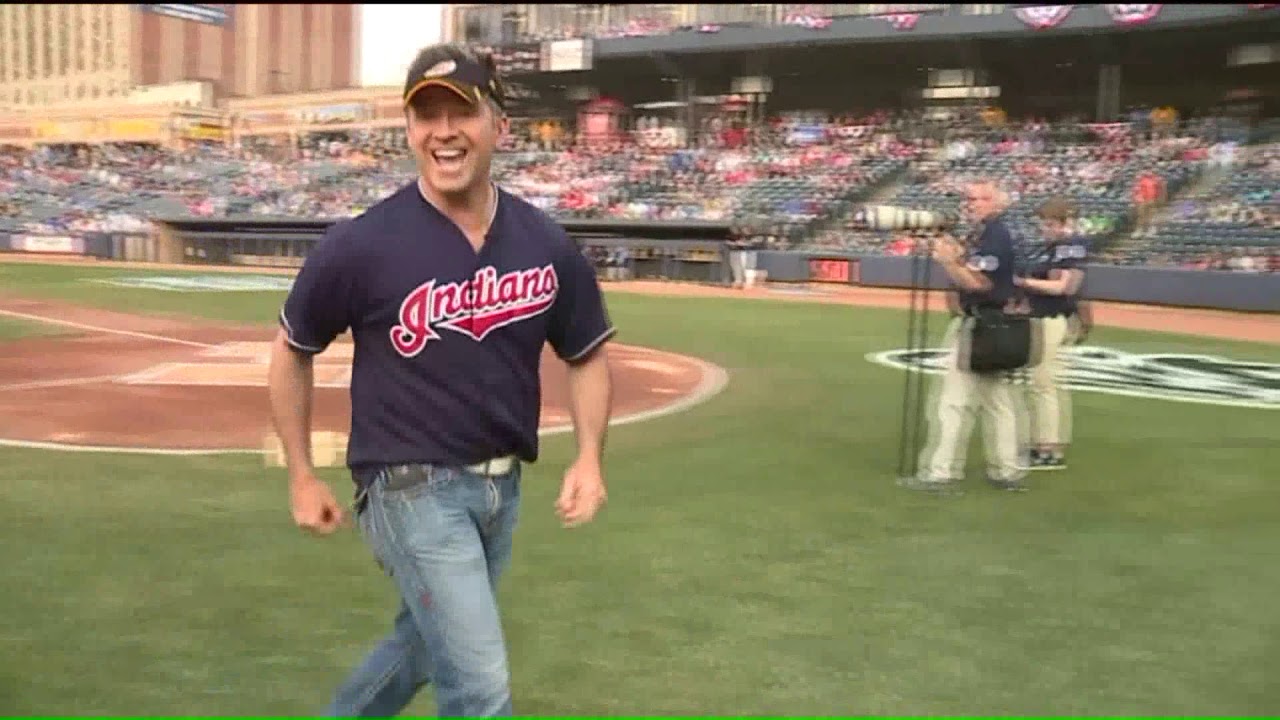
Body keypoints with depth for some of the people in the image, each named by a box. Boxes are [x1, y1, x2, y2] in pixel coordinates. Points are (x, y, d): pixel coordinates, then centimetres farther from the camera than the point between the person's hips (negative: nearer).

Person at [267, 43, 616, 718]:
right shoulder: (362, 244, -14)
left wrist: (589, 458, -4)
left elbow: (588, 353, 10)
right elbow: (293, 351, 1)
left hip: (501, 487, 5)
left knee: (426, 645, 24)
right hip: (412, 488, -5)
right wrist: (301, 477, 3)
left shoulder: (546, 244, -3)